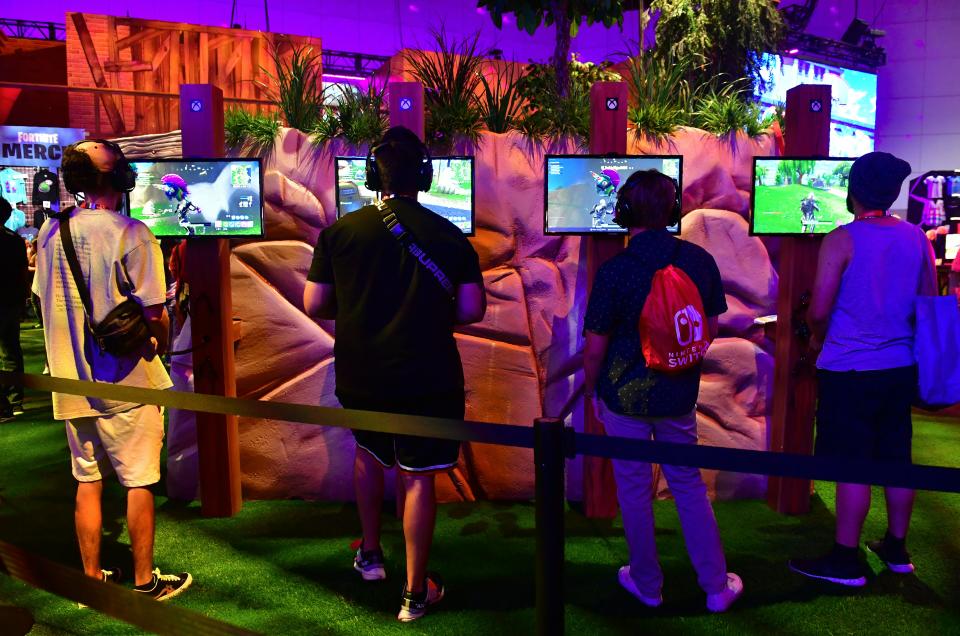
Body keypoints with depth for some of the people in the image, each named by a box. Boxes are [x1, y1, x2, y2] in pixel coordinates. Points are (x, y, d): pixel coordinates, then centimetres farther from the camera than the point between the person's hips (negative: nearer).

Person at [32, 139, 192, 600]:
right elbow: (153, 313, -17)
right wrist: (158, 345, 3)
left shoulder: (51, 232, 3)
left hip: (71, 381, 6)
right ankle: (144, 582, 17)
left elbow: (45, 300, 12)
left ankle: (92, 578, 27)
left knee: (88, 481, 16)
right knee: (138, 483, 6)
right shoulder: (130, 234, -15)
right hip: (125, 383, -6)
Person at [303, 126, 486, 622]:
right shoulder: (449, 236, -5)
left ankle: (370, 554, 39)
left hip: (360, 376, 2)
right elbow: (472, 309, -5)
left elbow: (314, 305, -2)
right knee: (418, 477, 8)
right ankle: (415, 592, 16)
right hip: (427, 377, -1)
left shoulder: (340, 231, -5)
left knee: (369, 452, 28)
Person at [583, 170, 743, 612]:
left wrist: (593, 391, 4)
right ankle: (717, 587, 24)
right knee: (689, 485, 17)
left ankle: (646, 584, 27)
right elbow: (710, 328, 5)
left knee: (635, 491, 12)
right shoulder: (700, 260, -6)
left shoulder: (614, 271, -17)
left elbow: (595, 347, -13)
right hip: (679, 395, 4)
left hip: (625, 394, -3)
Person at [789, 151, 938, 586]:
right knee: (897, 459, 15)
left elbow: (819, 310, -15)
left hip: (850, 370, -6)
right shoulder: (916, 238, 4)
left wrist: (818, 339, 5)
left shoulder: (842, 240, -14)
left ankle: (846, 561, 9)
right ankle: (897, 549, 29)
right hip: (901, 368, 6)